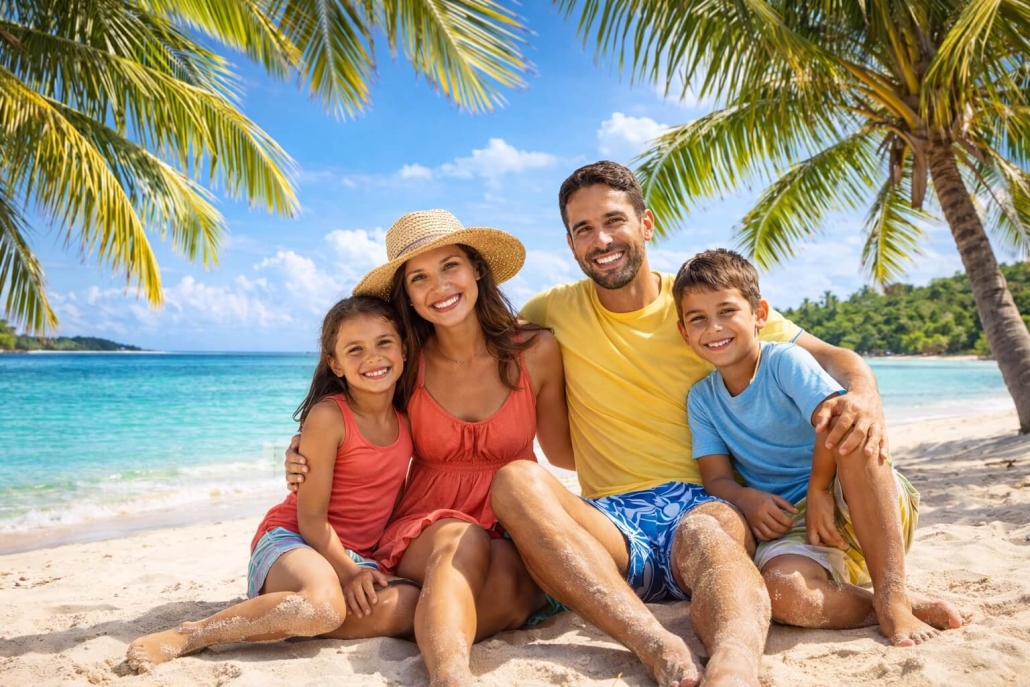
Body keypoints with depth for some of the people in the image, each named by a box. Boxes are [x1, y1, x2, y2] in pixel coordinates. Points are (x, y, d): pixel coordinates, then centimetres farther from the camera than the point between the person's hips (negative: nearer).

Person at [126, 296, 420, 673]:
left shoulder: (408, 419, 2)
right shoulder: (328, 416, -16)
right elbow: (311, 518, -13)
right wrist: (347, 573, -12)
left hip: (359, 556, 6)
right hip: (292, 540, -5)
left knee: (408, 606, -26)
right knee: (324, 605, -39)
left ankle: (280, 620, -12)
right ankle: (189, 634, -17)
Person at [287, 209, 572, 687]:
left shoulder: (535, 351, -5)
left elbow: (564, 452, 9)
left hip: (513, 528, 1)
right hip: (427, 526, 0)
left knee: (506, 585, -36)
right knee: (462, 542, -38)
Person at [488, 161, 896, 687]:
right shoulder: (555, 312, 9)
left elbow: (825, 355, 5)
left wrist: (863, 392, -20)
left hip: (705, 504, -1)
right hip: (610, 520, 1)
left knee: (705, 535, -37)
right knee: (515, 481, -31)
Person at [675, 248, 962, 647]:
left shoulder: (786, 360, -7)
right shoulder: (701, 400, 6)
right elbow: (716, 477, 1)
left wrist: (818, 489, -25)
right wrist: (746, 498, -20)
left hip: (858, 511, -1)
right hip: (792, 528, 2)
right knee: (782, 591, -34)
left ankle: (891, 595, -30)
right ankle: (912, 606, -15)